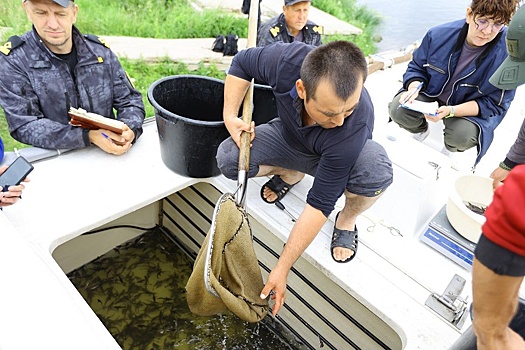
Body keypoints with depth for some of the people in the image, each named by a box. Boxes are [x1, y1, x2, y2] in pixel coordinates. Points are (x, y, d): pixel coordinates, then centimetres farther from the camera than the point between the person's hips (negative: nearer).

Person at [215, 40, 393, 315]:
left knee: (377, 170, -38)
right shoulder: (287, 60, -36)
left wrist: (282, 269, -32)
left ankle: (347, 220, -3)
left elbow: (319, 204, -36)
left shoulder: (354, 128, -41)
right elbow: (242, 63, -11)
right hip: (288, 137, 4)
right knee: (228, 158, -22)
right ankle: (291, 173, 8)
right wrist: (230, 116, -23)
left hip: (333, 155, -3)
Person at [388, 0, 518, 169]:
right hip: (432, 92, 3)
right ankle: (421, 130, 16)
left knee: (463, 136, -33)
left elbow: (493, 104, -17)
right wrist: (414, 88, -24)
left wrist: (451, 111, -33)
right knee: (397, 109, -23)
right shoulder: (439, 35, -16)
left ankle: (450, 149, 10)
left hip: (474, 109, -2)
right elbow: (416, 67, 0)